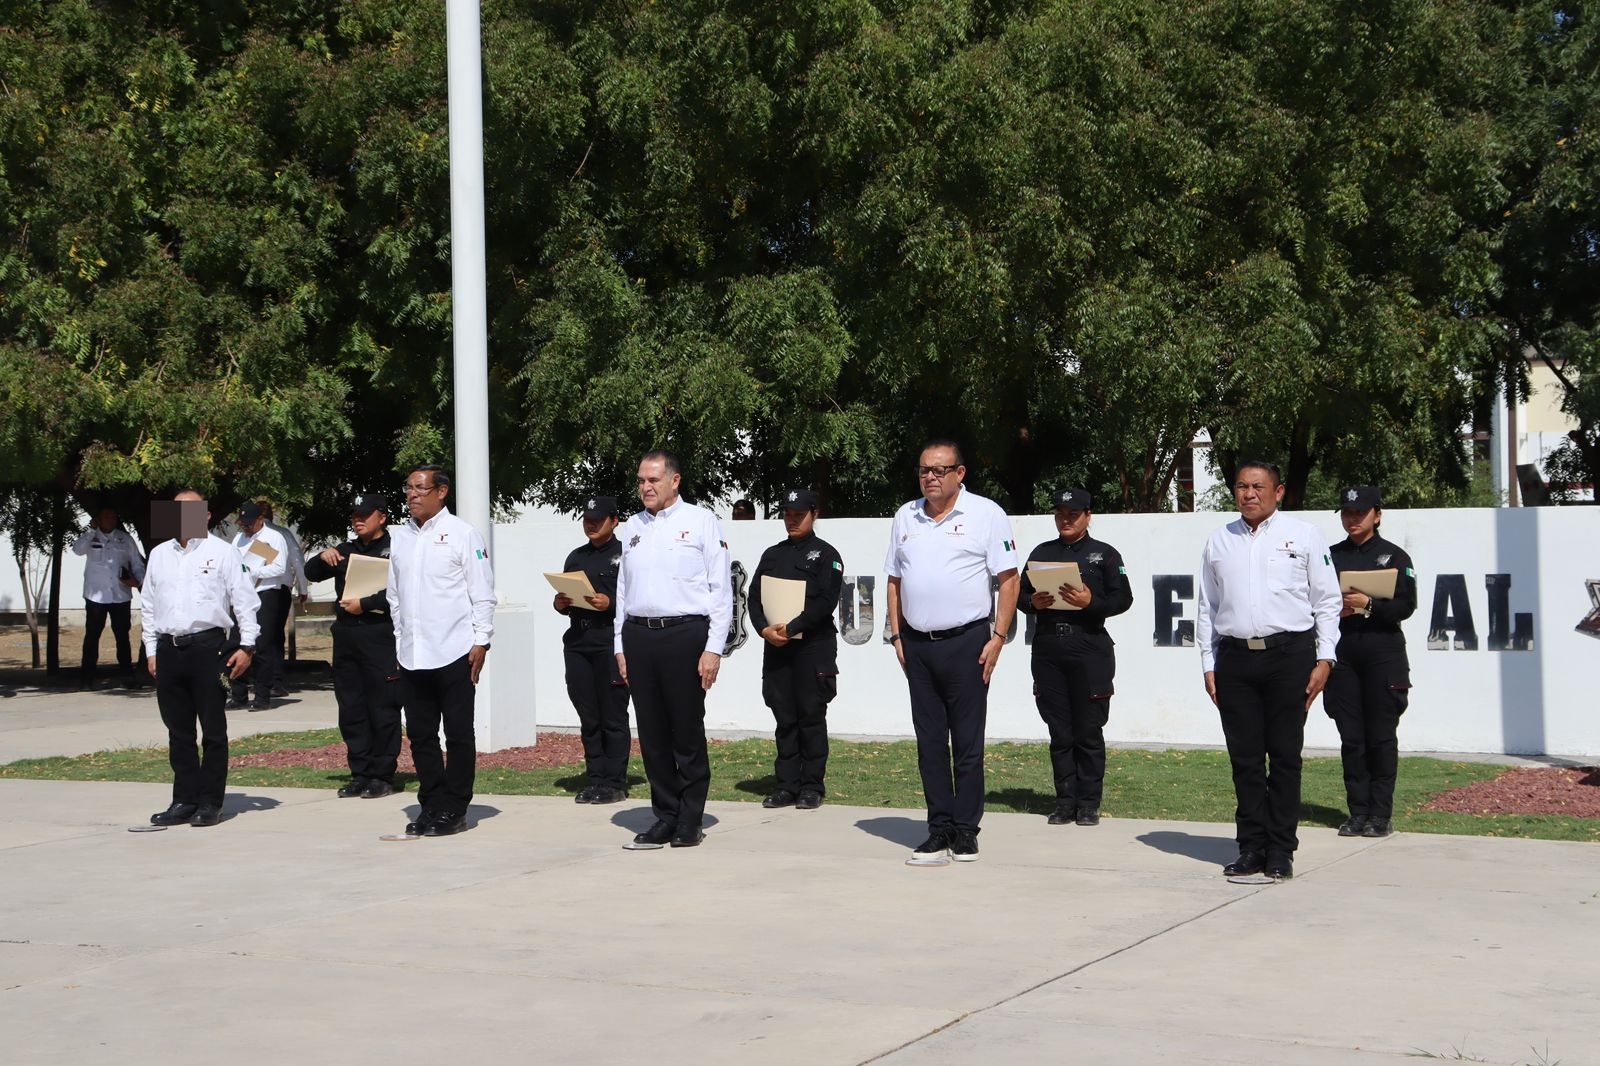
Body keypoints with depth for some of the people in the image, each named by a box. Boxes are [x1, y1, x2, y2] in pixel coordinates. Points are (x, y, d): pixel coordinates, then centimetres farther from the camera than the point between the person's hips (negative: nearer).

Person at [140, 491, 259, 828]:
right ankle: (184, 800, 16)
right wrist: (151, 651, 13)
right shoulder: (159, 555, 15)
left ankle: (210, 803, 6)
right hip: (169, 648, 5)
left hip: (207, 647, -5)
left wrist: (247, 645, -7)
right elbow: (148, 605, 18)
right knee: (178, 731, 9)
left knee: (213, 729, 0)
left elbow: (245, 600, -2)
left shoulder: (222, 552, 1)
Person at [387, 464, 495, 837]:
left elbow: (483, 594, -4)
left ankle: (454, 810, 7)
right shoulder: (399, 537, 13)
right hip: (411, 654, 6)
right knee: (421, 734, 8)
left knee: (458, 734, 1)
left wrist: (481, 642, -9)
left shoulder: (463, 534, -3)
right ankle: (431, 806, 17)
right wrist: (400, 641, 15)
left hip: (453, 652, -6)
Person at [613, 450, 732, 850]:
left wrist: (713, 649, -8)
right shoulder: (632, 527, 15)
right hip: (638, 635, 5)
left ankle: (690, 821, 8)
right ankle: (665, 817, 14)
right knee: (652, 732, 6)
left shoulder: (701, 522, 1)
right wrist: (620, 646, 12)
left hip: (685, 633, -5)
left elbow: (721, 589, -2)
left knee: (687, 731, -1)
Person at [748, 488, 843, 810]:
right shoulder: (772, 555, 16)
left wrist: (791, 628, -16)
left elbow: (826, 602, -11)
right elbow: (754, 596, 10)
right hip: (776, 647, 5)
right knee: (784, 719, 6)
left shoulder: (825, 554, 0)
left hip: (814, 647, -5)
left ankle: (812, 787, 4)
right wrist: (765, 629, -8)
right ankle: (787, 785, 11)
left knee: (811, 718, -2)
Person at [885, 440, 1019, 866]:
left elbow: (1009, 579, -5)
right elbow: (895, 581, 18)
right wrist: (896, 636, 9)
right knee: (929, 743, 6)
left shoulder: (986, 514, -2)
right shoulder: (905, 517, 13)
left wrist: (998, 638, -11)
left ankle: (965, 832, 6)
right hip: (917, 644, 5)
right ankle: (940, 830, 12)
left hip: (966, 642, -5)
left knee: (967, 744, -1)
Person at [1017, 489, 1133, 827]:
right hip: (1048, 649, 3)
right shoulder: (1042, 553, 17)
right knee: (1059, 732, 5)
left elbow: (1123, 599, 0)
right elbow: (1020, 594, 17)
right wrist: (1034, 602, -5)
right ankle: (1065, 802, 11)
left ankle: (1089, 803, 5)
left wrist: (1090, 602, -16)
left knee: (1089, 731, -2)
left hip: (1090, 649, -3)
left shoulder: (1105, 554, 7)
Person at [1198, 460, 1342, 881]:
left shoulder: (1303, 536, 6)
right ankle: (1251, 847, 9)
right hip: (1235, 657, 3)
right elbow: (1207, 608, 16)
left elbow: (1327, 601, 4)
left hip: (1289, 655, -3)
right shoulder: (1219, 542, 14)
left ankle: (1280, 851, 4)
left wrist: (1324, 659, -4)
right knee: (1244, 758, 3)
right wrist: (1209, 665, 9)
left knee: (1285, 755, -1)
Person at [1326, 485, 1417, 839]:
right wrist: (1334, 611, -4)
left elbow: (1406, 606, -3)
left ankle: (1381, 814, 1)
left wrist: (1368, 605, -17)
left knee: (1381, 736, -3)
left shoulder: (1394, 555, 4)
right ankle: (1358, 812, 9)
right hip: (1342, 652, 3)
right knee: (1351, 737, 3)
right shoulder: (1331, 556, 13)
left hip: (1383, 653, -3)